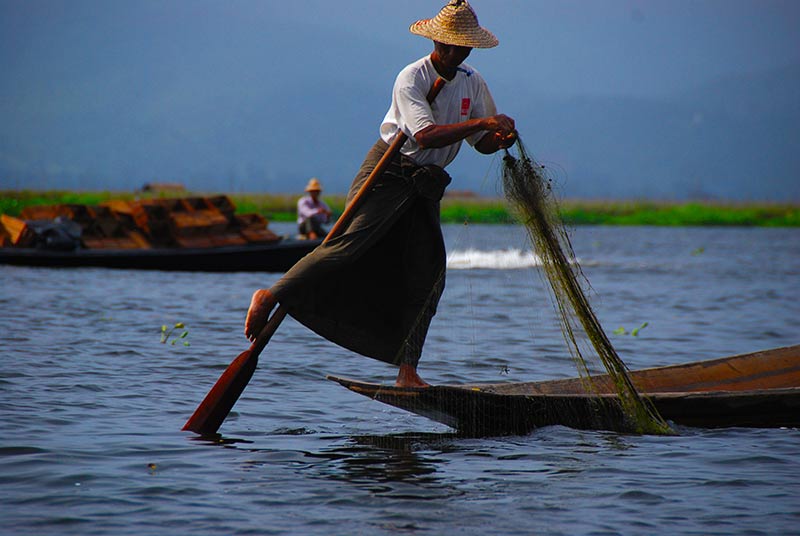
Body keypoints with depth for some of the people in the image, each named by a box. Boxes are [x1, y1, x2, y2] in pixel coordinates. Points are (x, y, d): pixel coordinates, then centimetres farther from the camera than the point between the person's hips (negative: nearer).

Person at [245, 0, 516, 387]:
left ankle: (407, 371, -5)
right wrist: (481, 122, -30)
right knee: (352, 241, -24)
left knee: (428, 275, -4)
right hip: (388, 171, -6)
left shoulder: (473, 84, 9)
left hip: (426, 184, 6)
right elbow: (426, 135, -26)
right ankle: (272, 296, -16)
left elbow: (483, 145, 14)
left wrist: (501, 138, -9)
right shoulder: (411, 79, -12)